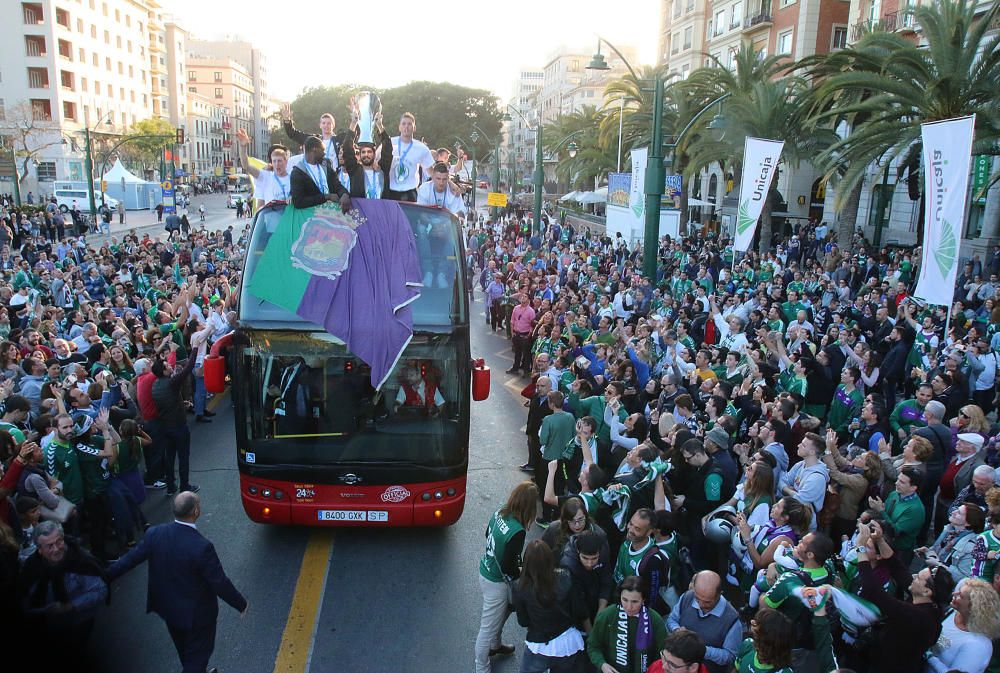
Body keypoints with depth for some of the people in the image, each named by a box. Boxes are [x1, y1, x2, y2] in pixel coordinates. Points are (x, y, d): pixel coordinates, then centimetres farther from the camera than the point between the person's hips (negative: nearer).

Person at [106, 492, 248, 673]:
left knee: (185, 651, 29)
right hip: (197, 613, -6)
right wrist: (241, 604, -8)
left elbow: (130, 558, -5)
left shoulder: (154, 534, -19)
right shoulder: (202, 546, -33)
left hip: (167, 607, 6)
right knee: (198, 654, 17)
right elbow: (220, 583, -24)